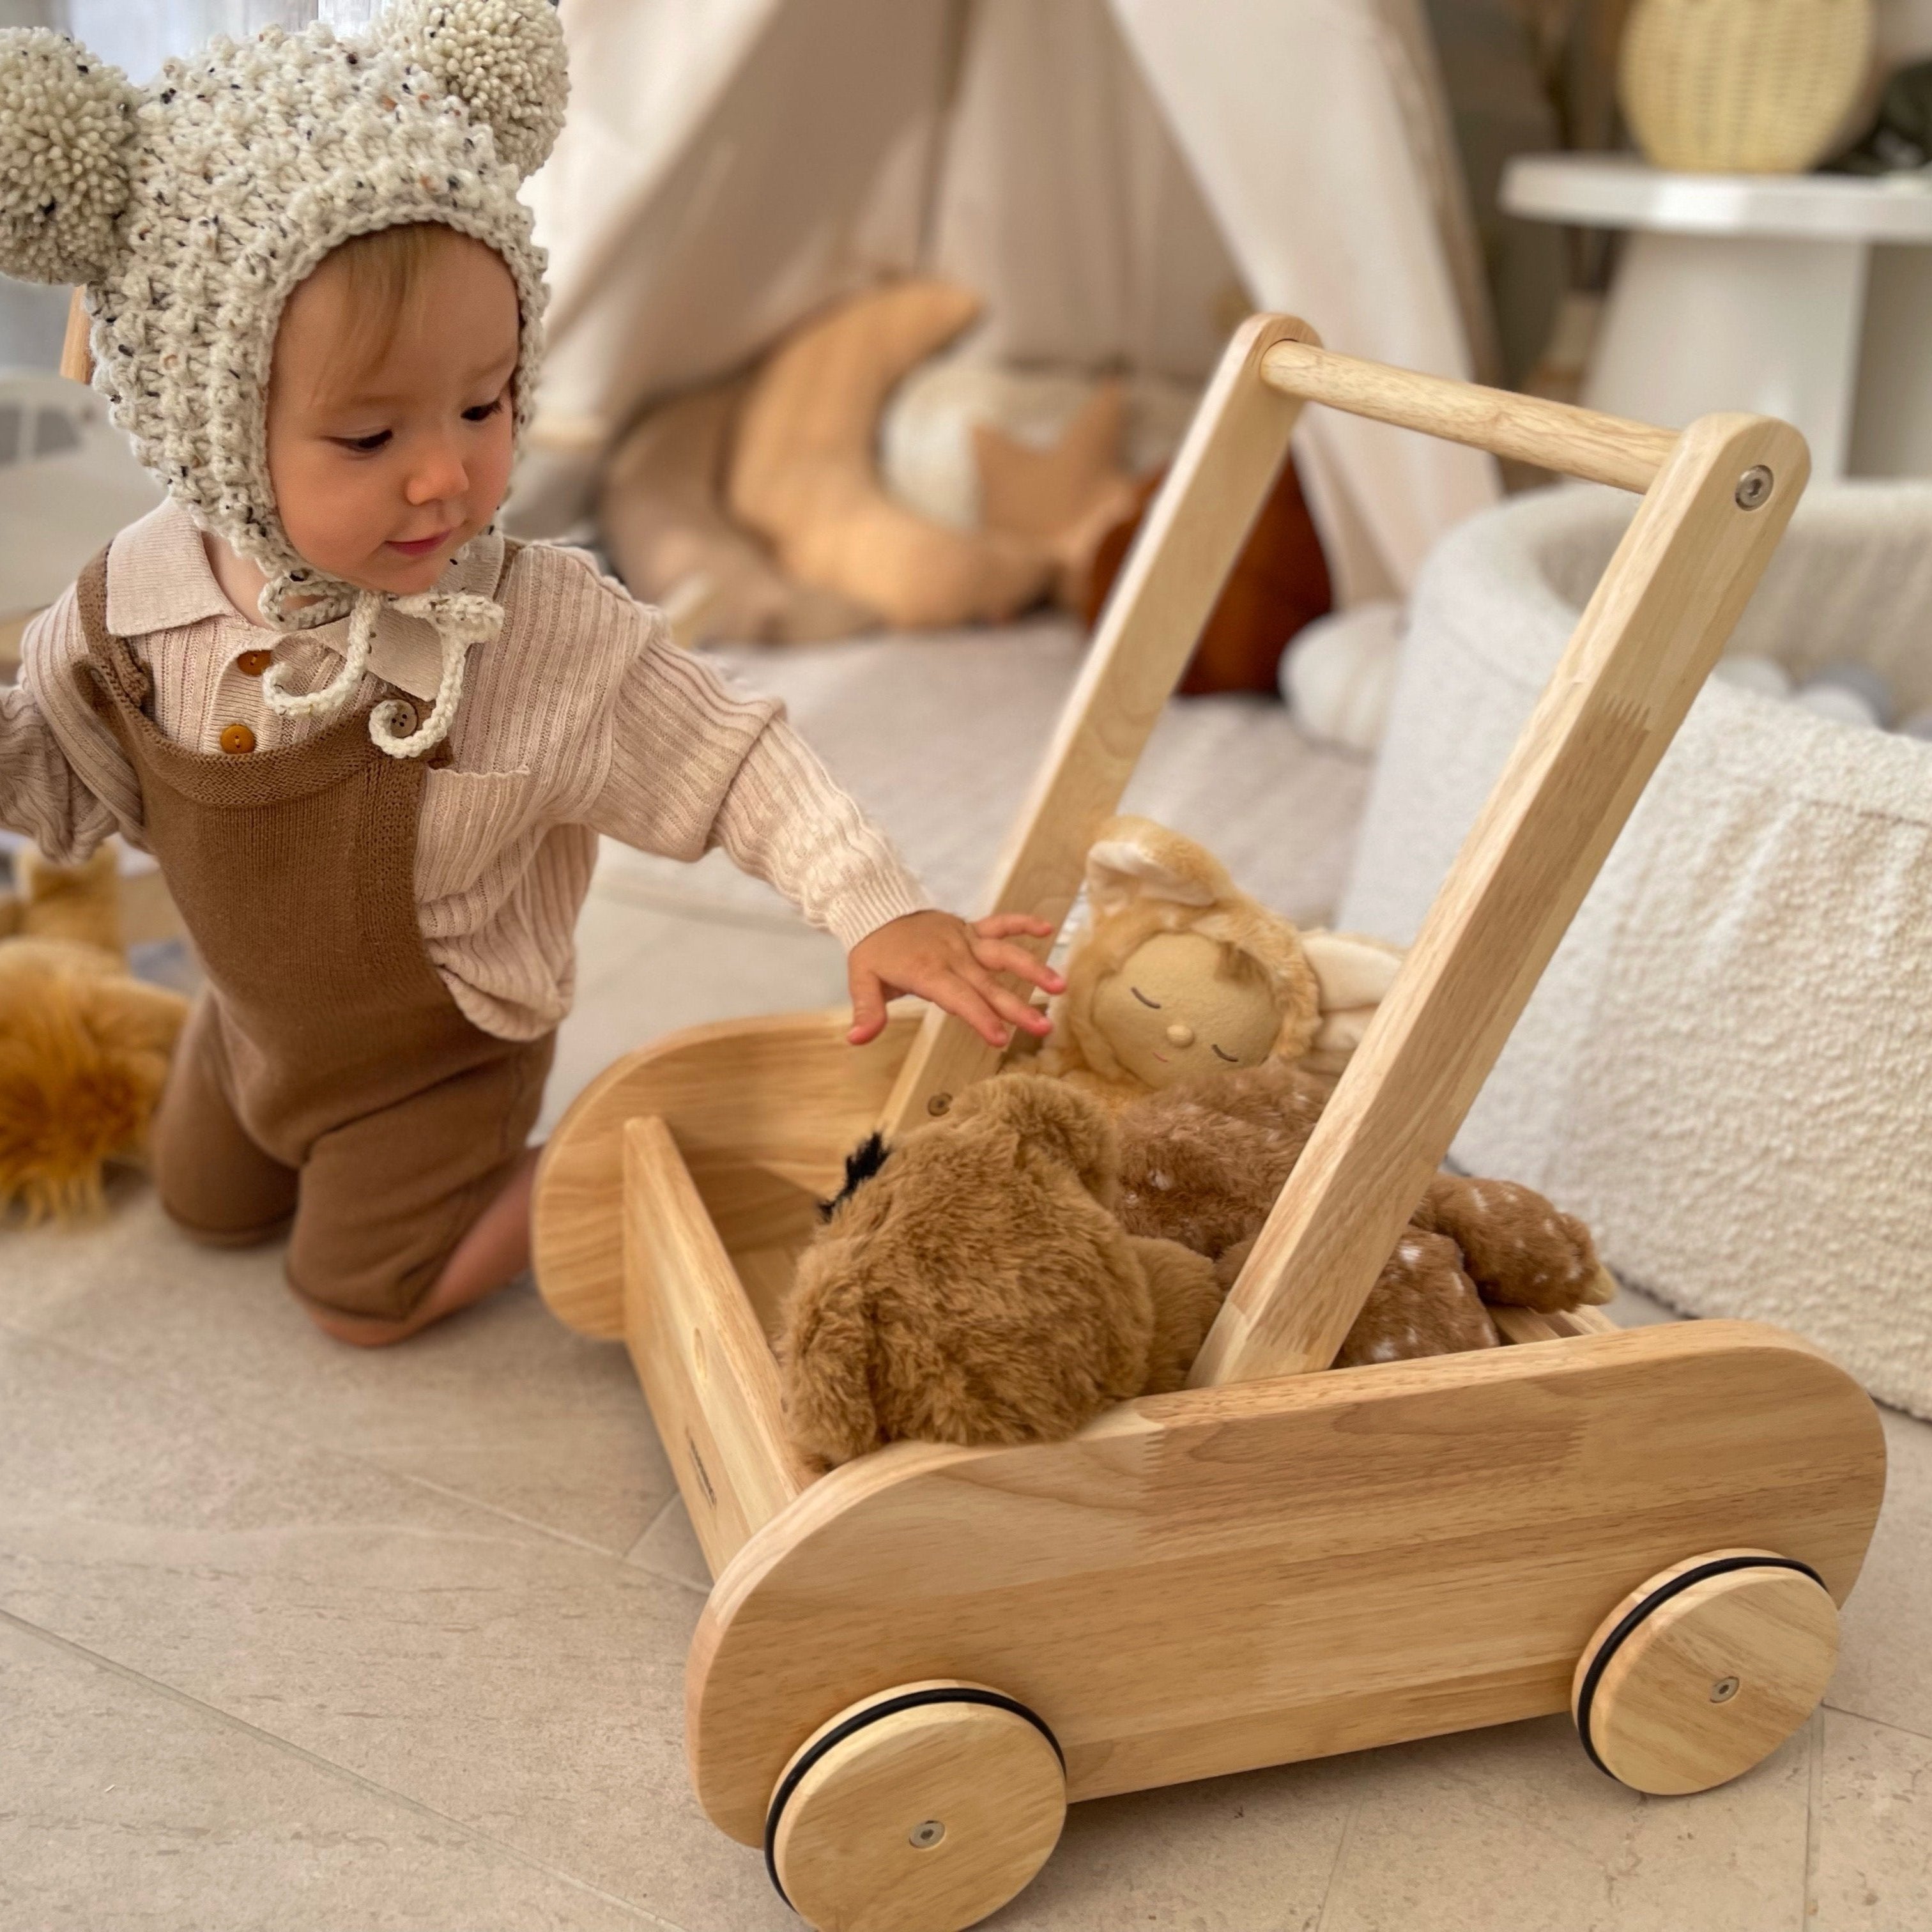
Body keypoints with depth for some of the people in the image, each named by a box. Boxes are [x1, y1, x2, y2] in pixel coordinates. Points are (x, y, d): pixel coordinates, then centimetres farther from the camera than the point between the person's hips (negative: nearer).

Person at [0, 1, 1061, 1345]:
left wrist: (880, 910, -39)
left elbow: (730, 760, -27)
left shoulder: (544, 639, -36)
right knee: (205, 1207, 29)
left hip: (439, 1049, -5)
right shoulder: (137, 610, -24)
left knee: (363, 1292, 10)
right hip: (254, 1014, 5)